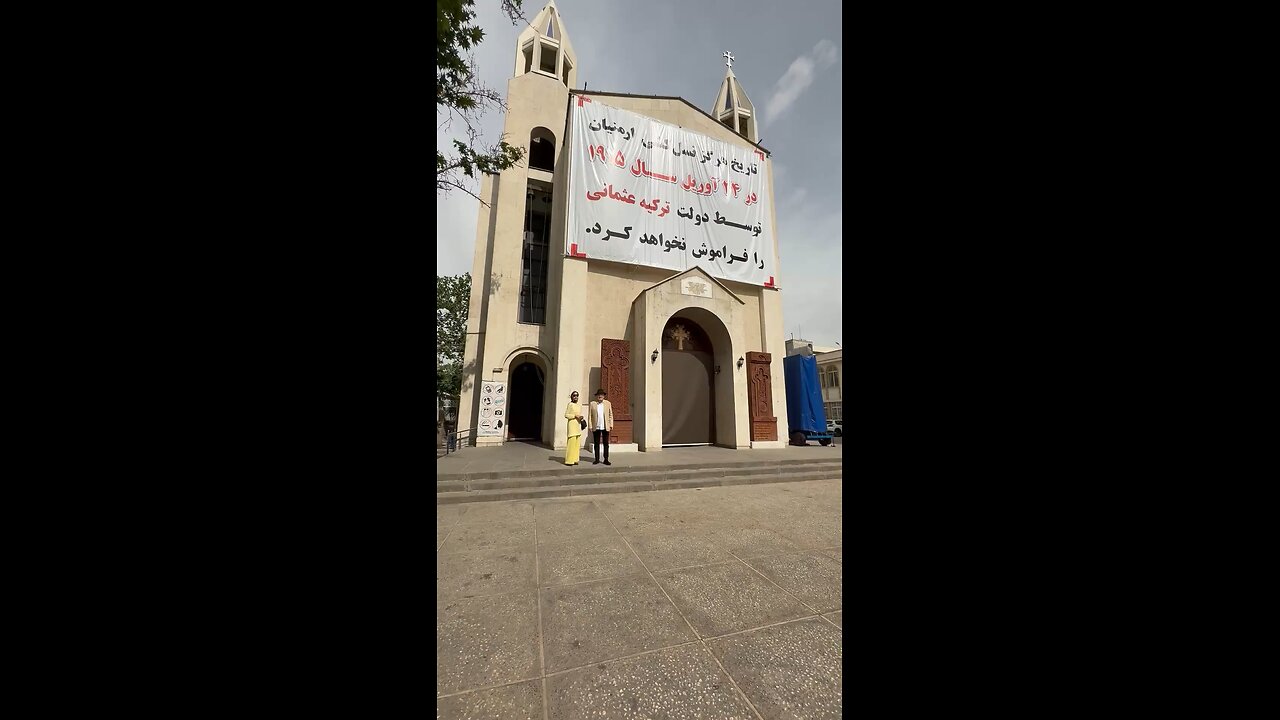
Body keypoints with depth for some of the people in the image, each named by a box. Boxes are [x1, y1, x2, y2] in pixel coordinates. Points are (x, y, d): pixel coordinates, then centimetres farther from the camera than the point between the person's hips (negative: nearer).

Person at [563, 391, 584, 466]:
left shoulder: (580, 406, 16)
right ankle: (569, 460, -2)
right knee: (571, 442, -8)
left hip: (578, 425, 7)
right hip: (572, 424, -7)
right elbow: (566, 415, -7)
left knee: (577, 443, 6)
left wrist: (581, 417, 3)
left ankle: (575, 459, 12)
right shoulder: (570, 404, -3)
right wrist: (575, 416, -15)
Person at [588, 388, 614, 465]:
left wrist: (611, 425, 0)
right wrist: (590, 426, -3)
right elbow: (590, 415, 2)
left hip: (605, 427, 0)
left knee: (606, 444, 3)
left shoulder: (608, 403, 5)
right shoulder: (592, 403, 2)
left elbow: (610, 415, 6)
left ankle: (606, 459, 11)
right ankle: (597, 459, 16)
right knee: (596, 444, 7)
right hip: (596, 427, 0)